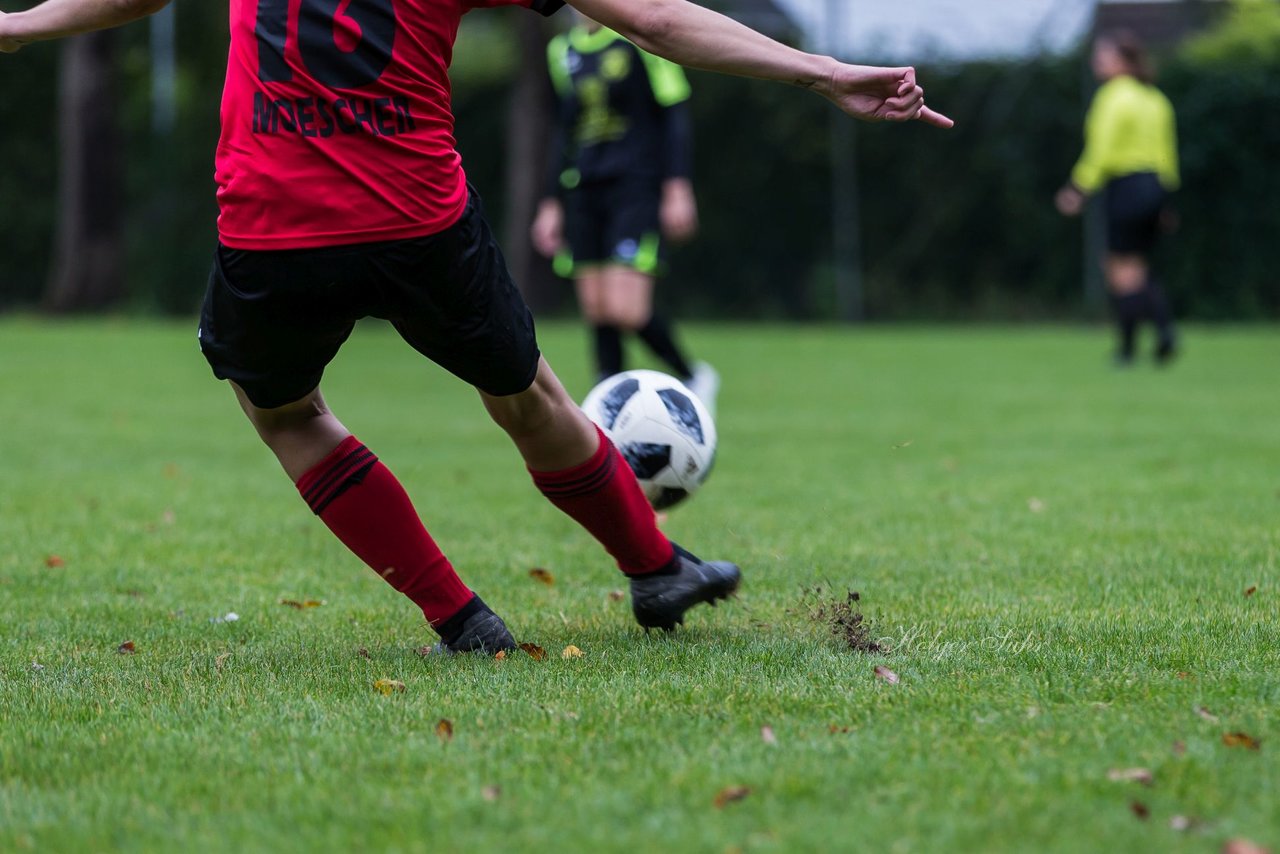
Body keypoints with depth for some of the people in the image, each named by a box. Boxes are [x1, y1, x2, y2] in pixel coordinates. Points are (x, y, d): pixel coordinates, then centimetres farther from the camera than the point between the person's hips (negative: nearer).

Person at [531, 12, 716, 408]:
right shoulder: (563, 51, 14)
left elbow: (674, 112, -6)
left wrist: (678, 189, -12)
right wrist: (551, 204, 20)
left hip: (636, 186, -6)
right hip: (584, 193, 6)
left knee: (625, 309, -16)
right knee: (597, 312, 1)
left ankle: (693, 377, 7)